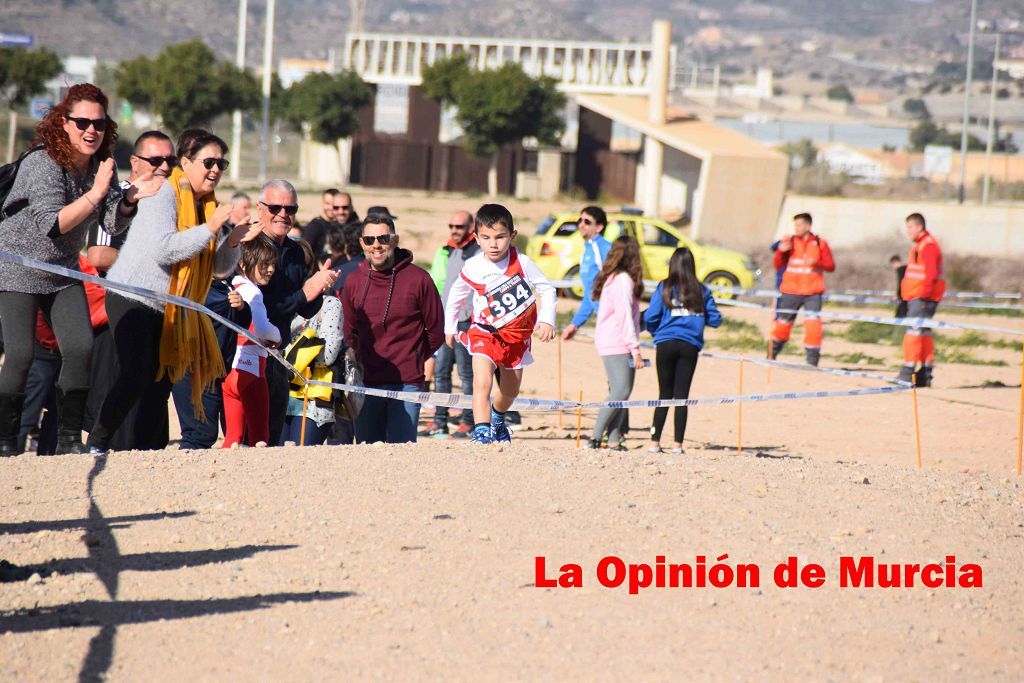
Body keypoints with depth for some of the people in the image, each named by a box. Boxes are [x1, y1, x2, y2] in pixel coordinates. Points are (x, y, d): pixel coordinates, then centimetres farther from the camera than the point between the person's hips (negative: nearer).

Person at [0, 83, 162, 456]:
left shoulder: (102, 166, -2)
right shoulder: (42, 164, -23)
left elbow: (112, 224, -4)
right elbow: (53, 225, -29)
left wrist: (130, 197, -24)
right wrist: (95, 193, -35)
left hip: (63, 272, 6)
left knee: (81, 347, -7)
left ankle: (69, 439, 2)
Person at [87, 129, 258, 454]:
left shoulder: (209, 205, 10)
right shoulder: (164, 194, -13)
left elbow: (220, 267, 11)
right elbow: (162, 249, -28)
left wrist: (233, 241, -9)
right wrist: (209, 229, -27)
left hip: (170, 310, 8)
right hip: (133, 299, -8)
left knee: (160, 386, 6)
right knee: (135, 378, -18)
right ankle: (97, 445, -9)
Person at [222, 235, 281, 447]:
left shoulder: (233, 287, 15)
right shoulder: (251, 291, -12)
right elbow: (261, 329, -22)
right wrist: (277, 336, -2)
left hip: (230, 373, 8)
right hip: (250, 372, -8)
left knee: (234, 436, 10)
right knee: (259, 437, -4)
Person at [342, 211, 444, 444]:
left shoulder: (418, 279, -2)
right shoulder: (353, 282, 6)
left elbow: (436, 332, 5)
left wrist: (413, 360, 6)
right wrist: (359, 362, 10)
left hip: (407, 382, -3)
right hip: (366, 383, 3)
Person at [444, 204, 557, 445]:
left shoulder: (521, 263, -17)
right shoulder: (472, 270, -16)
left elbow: (547, 289, -5)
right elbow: (454, 298, 4)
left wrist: (547, 320, -16)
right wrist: (449, 328, 13)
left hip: (517, 335, 2)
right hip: (485, 332, -2)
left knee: (510, 391, 20)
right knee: (482, 383, -26)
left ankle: (497, 417, 52)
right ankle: (481, 432, -26)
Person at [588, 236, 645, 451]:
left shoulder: (611, 278, 17)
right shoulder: (623, 280, -12)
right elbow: (625, 316, -17)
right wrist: (635, 349, -17)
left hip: (611, 343, 10)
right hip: (617, 344, -10)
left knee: (620, 392, 6)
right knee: (621, 392, -14)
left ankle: (614, 440, 1)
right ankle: (596, 436, -13)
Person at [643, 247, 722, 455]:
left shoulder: (664, 288, -2)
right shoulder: (701, 290, 2)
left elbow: (650, 318, -5)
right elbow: (715, 320, 2)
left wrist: (655, 332, 16)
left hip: (666, 344, 0)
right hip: (690, 346, 0)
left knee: (665, 395, 9)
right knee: (682, 395, 3)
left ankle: (655, 442, 7)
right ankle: (678, 444, 0)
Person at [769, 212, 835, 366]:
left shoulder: (819, 244, 3)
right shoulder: (789, 241, 5)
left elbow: (831, 266, 2)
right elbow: (778, 265, 4)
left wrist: (817, 263, -17)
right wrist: (781, 251, -14)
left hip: (812, 293, -1)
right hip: (791, 291, 1)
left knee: (813, 325, -13)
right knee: (783, 323, 7)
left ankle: (812, 361, -6)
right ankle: (772, 354, 30)